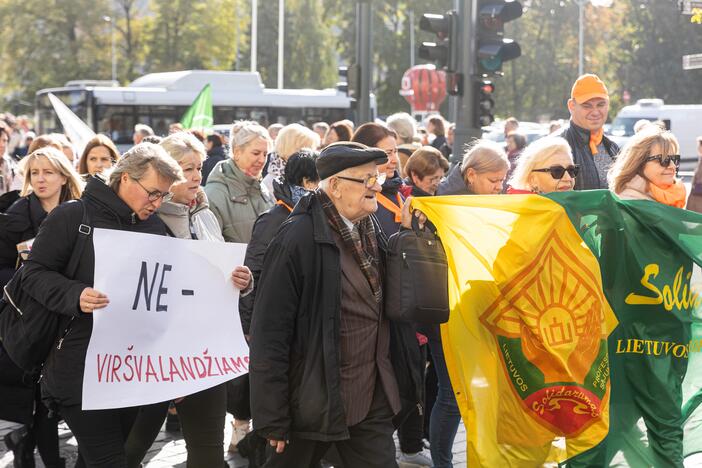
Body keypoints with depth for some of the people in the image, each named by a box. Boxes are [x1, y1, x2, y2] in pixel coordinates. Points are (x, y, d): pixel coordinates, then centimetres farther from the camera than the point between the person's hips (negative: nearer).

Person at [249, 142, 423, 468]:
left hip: (373, 401, 6)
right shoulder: (298, 238, -16)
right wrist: (272, 419, -17)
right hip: (315, 401, -6)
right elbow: (270, 332, -17)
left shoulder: (373, 231, 7)